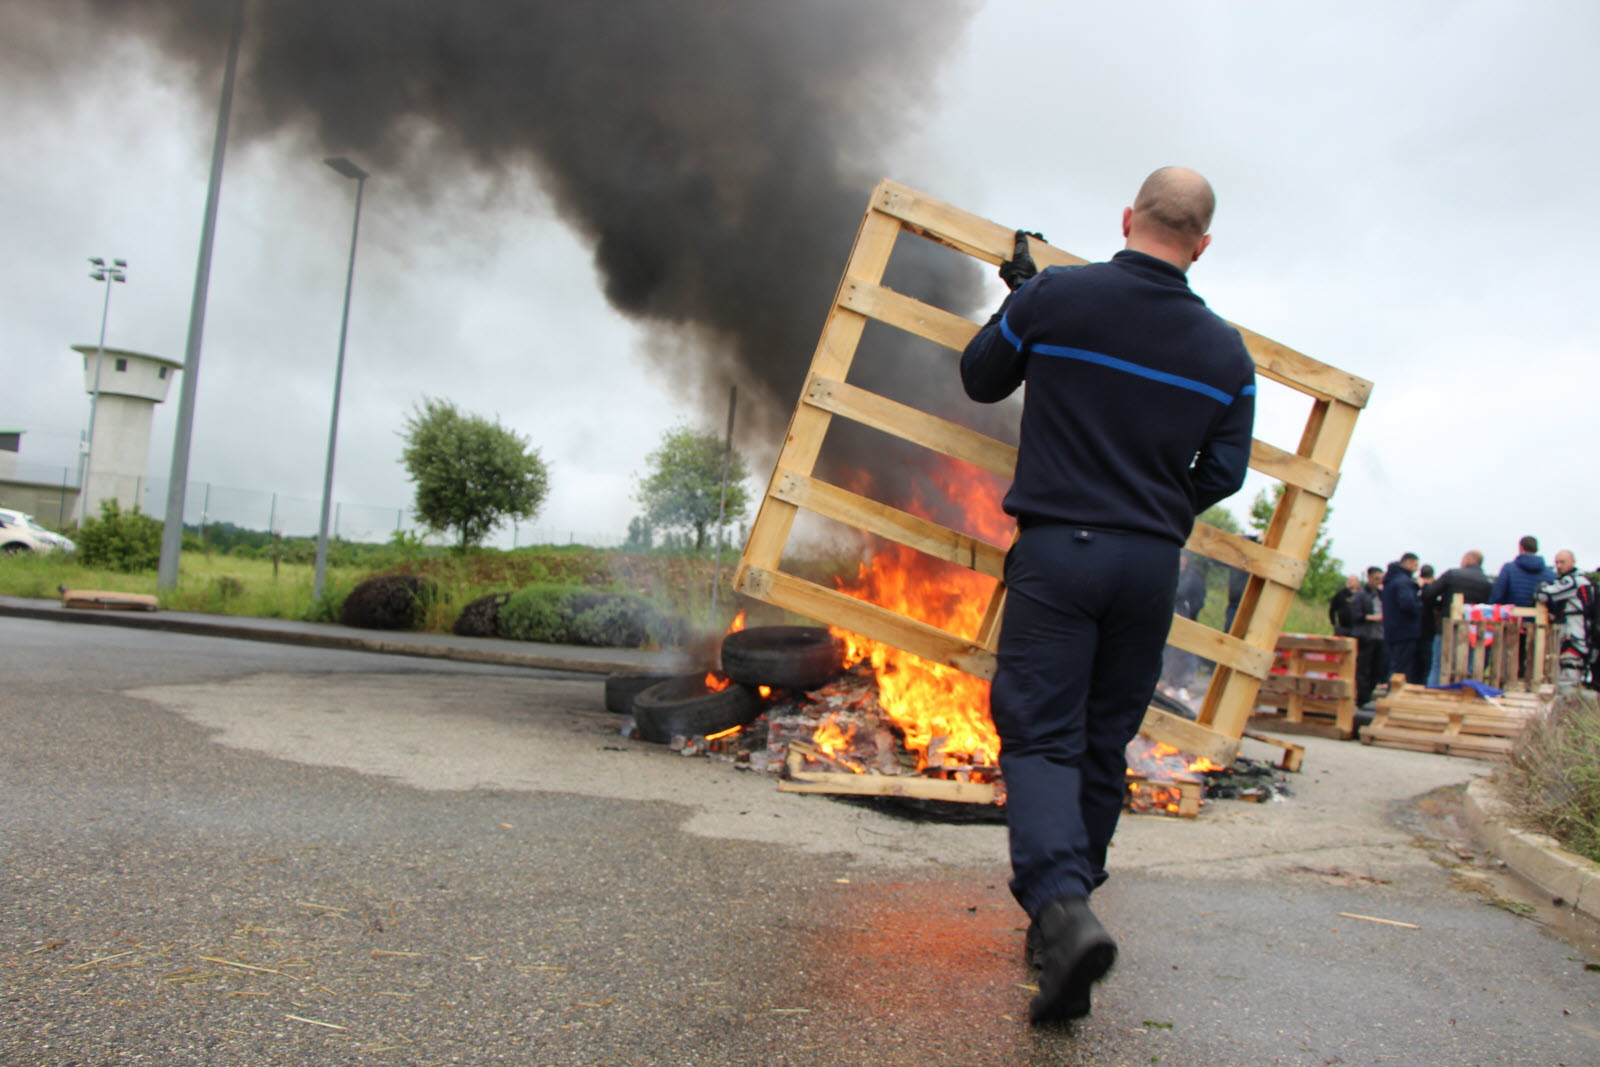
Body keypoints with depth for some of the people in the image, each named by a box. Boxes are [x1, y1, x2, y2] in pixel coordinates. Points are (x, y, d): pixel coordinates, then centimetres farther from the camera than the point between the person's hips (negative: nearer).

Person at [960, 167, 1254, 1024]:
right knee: (1105, 746, 13)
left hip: (1057, 548, -3)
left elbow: (981, 379, 11)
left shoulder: (1054, 295, -3)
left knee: (1041, 737, -3)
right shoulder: (1226, 351, 6)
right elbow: (1224, 472, 9)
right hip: (1153, 565, 3)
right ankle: (1057, 916, 24)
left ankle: (1062, 908, -25)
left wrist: (1019, 297, 26)